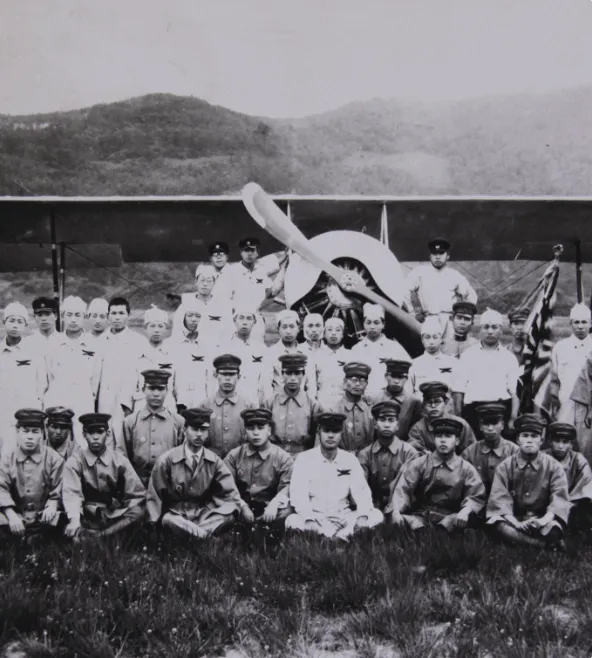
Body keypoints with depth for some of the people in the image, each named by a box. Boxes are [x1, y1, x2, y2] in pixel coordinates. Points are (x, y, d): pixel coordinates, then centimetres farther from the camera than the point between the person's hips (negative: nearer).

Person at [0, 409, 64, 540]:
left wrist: (52, 506, -24)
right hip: (16, 516, 1)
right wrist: (11, 515, -24)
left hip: (43, 518, -1)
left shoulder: (53, 459, -1)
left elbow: (58, 491, -1)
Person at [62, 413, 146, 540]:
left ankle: (91, 537, -27)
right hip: (87, 519, -2)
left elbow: (137, 494, -1)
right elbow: (71, 494, -20)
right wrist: (74, 520, -38)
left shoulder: (119, 460, 1)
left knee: (139, 512, -30)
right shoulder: (74, 461, -4)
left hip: (115, 518, 3)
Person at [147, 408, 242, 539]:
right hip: (175, 515, -2)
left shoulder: (214, 461, 2)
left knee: (229, 514, -29)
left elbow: (231, 496, -4)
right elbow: (154, 498, 2)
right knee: (167, 520, -38)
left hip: (204, 516, 2)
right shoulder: (166, 460, -4)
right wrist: (161, 521, -15)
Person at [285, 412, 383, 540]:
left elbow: (362, 494, -3)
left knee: (376, 515, -21)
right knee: (293, 521, -34)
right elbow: (298, 498, -15)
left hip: (344, 518, 3)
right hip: (314, 519, -2)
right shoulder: (304, 459, -5)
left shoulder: (350, 460, 4)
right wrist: (325, 529, -30)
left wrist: (360, 521, -26)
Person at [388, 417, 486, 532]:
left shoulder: (466, 468, 8)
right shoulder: (419, 464, 7)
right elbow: (403, 489, -3)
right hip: (419, 516, -1)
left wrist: (465, 511, -23)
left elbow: (476, 497, 1)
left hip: (449, 519, 1)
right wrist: (395, 511, -23)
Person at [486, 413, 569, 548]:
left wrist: (544, 520, -28)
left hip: (541, 519, -1)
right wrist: (516, 524, -26)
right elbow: (500, 498, -8)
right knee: (499, 525, -33)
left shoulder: (553, 466, 2)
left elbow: (560, 498, -9)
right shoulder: (505, 467, 2)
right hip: (514, 519, 1)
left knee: (553, 531, -35)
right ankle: (547, 544, -23)